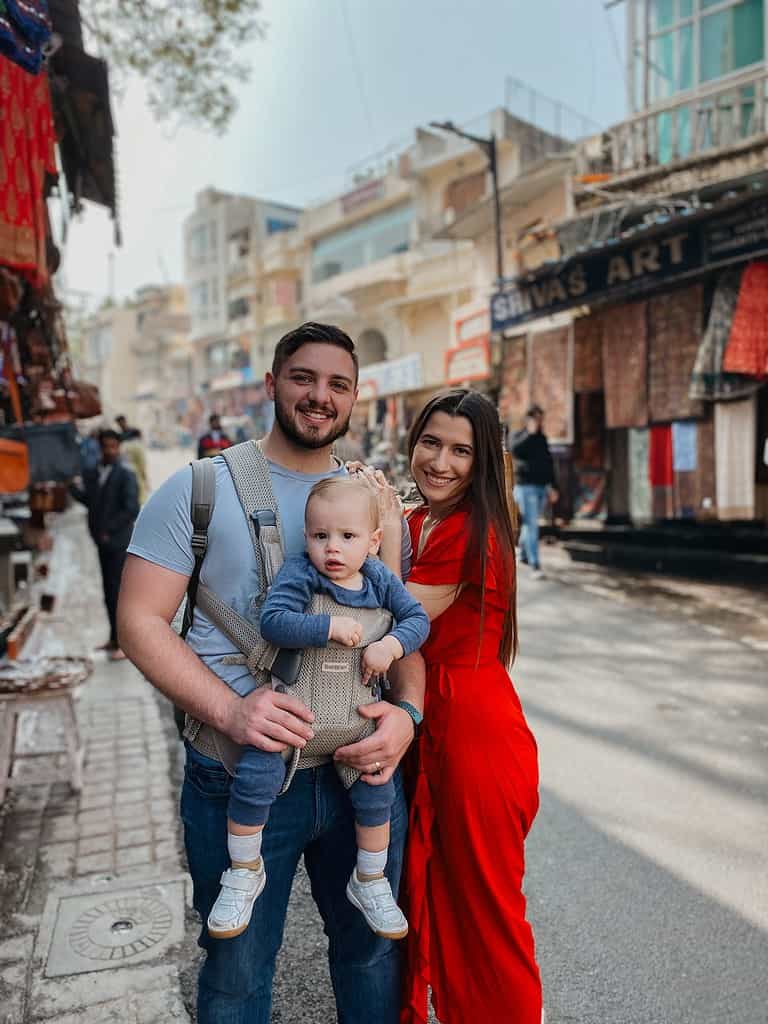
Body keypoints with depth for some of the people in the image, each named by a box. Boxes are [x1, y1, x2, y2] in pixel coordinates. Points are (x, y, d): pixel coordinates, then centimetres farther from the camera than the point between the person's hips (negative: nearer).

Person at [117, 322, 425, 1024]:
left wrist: (406, 711, -12)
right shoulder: (199, 488, -4)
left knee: (373, 948, 21)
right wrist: (228, 709, -21)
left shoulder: (377, 502, 6)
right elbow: (141, 620, -8)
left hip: (363, 763, 3)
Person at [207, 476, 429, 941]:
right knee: (256, 776, -19)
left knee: (376, 790, 6)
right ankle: (245, 871, 9)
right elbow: (272, 621, -27)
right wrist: (330, 626, -32)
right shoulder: (298, 574, -15)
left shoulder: (380, 578, -2)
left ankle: (370, 881, 33)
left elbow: (418, 618, 1)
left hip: (355, 709, 4)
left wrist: (391, 645, -16)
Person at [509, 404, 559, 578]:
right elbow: (515, 450, -28)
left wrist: (551, 487, 14)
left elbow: (549, 463, 18)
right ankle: (535, 566, -14)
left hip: (541, 487, 6)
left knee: (531, 523, 16)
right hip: (525, 486, -6)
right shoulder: (518, 436, -4)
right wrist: (530, 433, -29)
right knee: (531, 525, -12)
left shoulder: (542, 438, 13)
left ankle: (523, 553, 35)